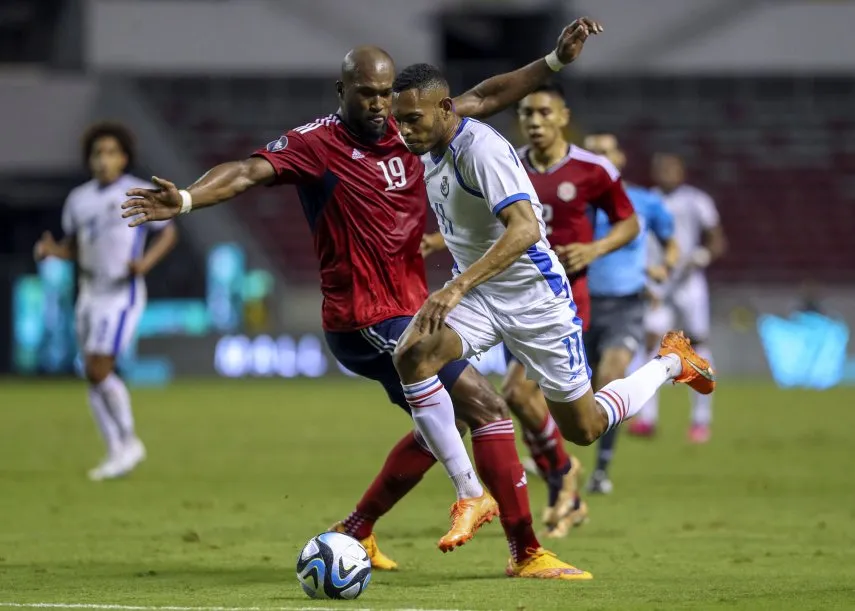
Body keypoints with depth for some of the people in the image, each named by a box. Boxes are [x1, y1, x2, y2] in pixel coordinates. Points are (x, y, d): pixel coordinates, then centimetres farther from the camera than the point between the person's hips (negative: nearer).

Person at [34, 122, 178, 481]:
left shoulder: (141, 194, -8)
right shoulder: (78, 199, 7)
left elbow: (169, 233, 2)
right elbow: (72, 249, 14)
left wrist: (146, 262, -16)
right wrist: (50, 250, -8)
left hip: (123, 295, -6)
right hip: (90, 295, 6)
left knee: (98, 371, -15)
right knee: (94, 376, 5)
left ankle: (129, 442, 3)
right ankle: (117, 453, 14)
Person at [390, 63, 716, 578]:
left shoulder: (482, 148, -25)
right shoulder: (430, 153, 2)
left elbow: (524, 228, -37)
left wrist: (457, 288, -44)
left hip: (534, 297, -7)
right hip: (477, 295, 7)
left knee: (583, 428, 4)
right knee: (411, 355, -22)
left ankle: (669, 363, 32)